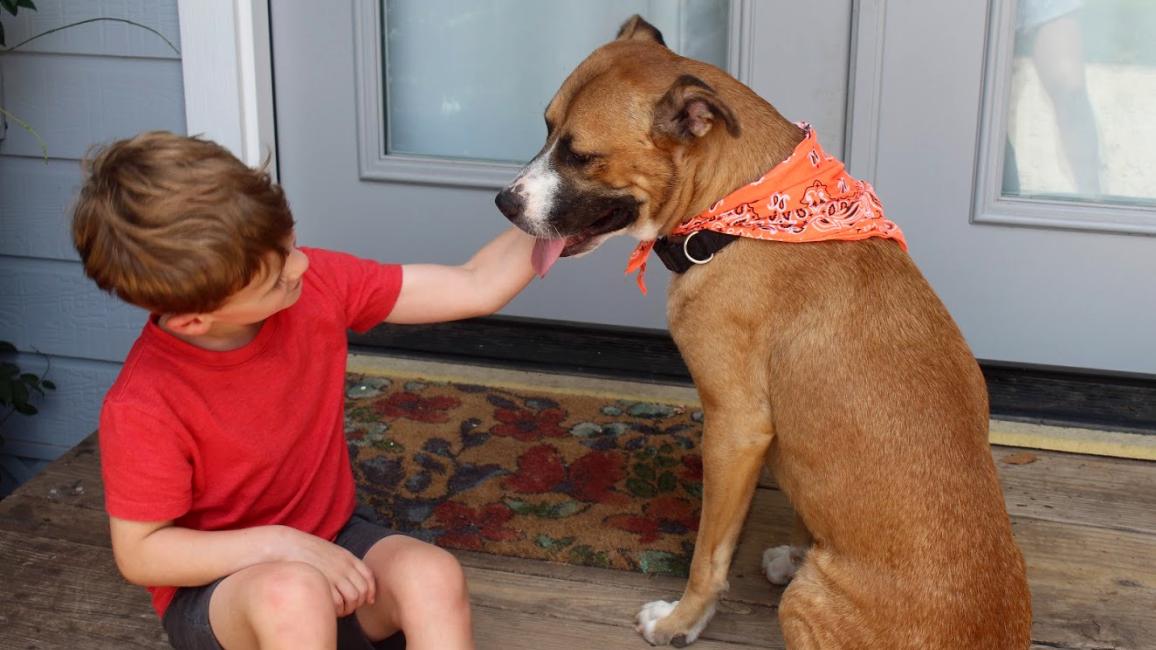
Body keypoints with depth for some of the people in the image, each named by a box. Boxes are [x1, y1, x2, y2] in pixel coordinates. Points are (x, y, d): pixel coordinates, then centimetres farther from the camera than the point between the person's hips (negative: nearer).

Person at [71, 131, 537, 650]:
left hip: (334, 546, 4)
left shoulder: (317, 284, -13)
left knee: (433, 577, -28)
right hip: (217, 582, -4)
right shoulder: (143, 408, -26)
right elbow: (139, 553, -16)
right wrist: (282, 544, -27)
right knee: (293, 594, -38)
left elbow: (475, 287, -7)